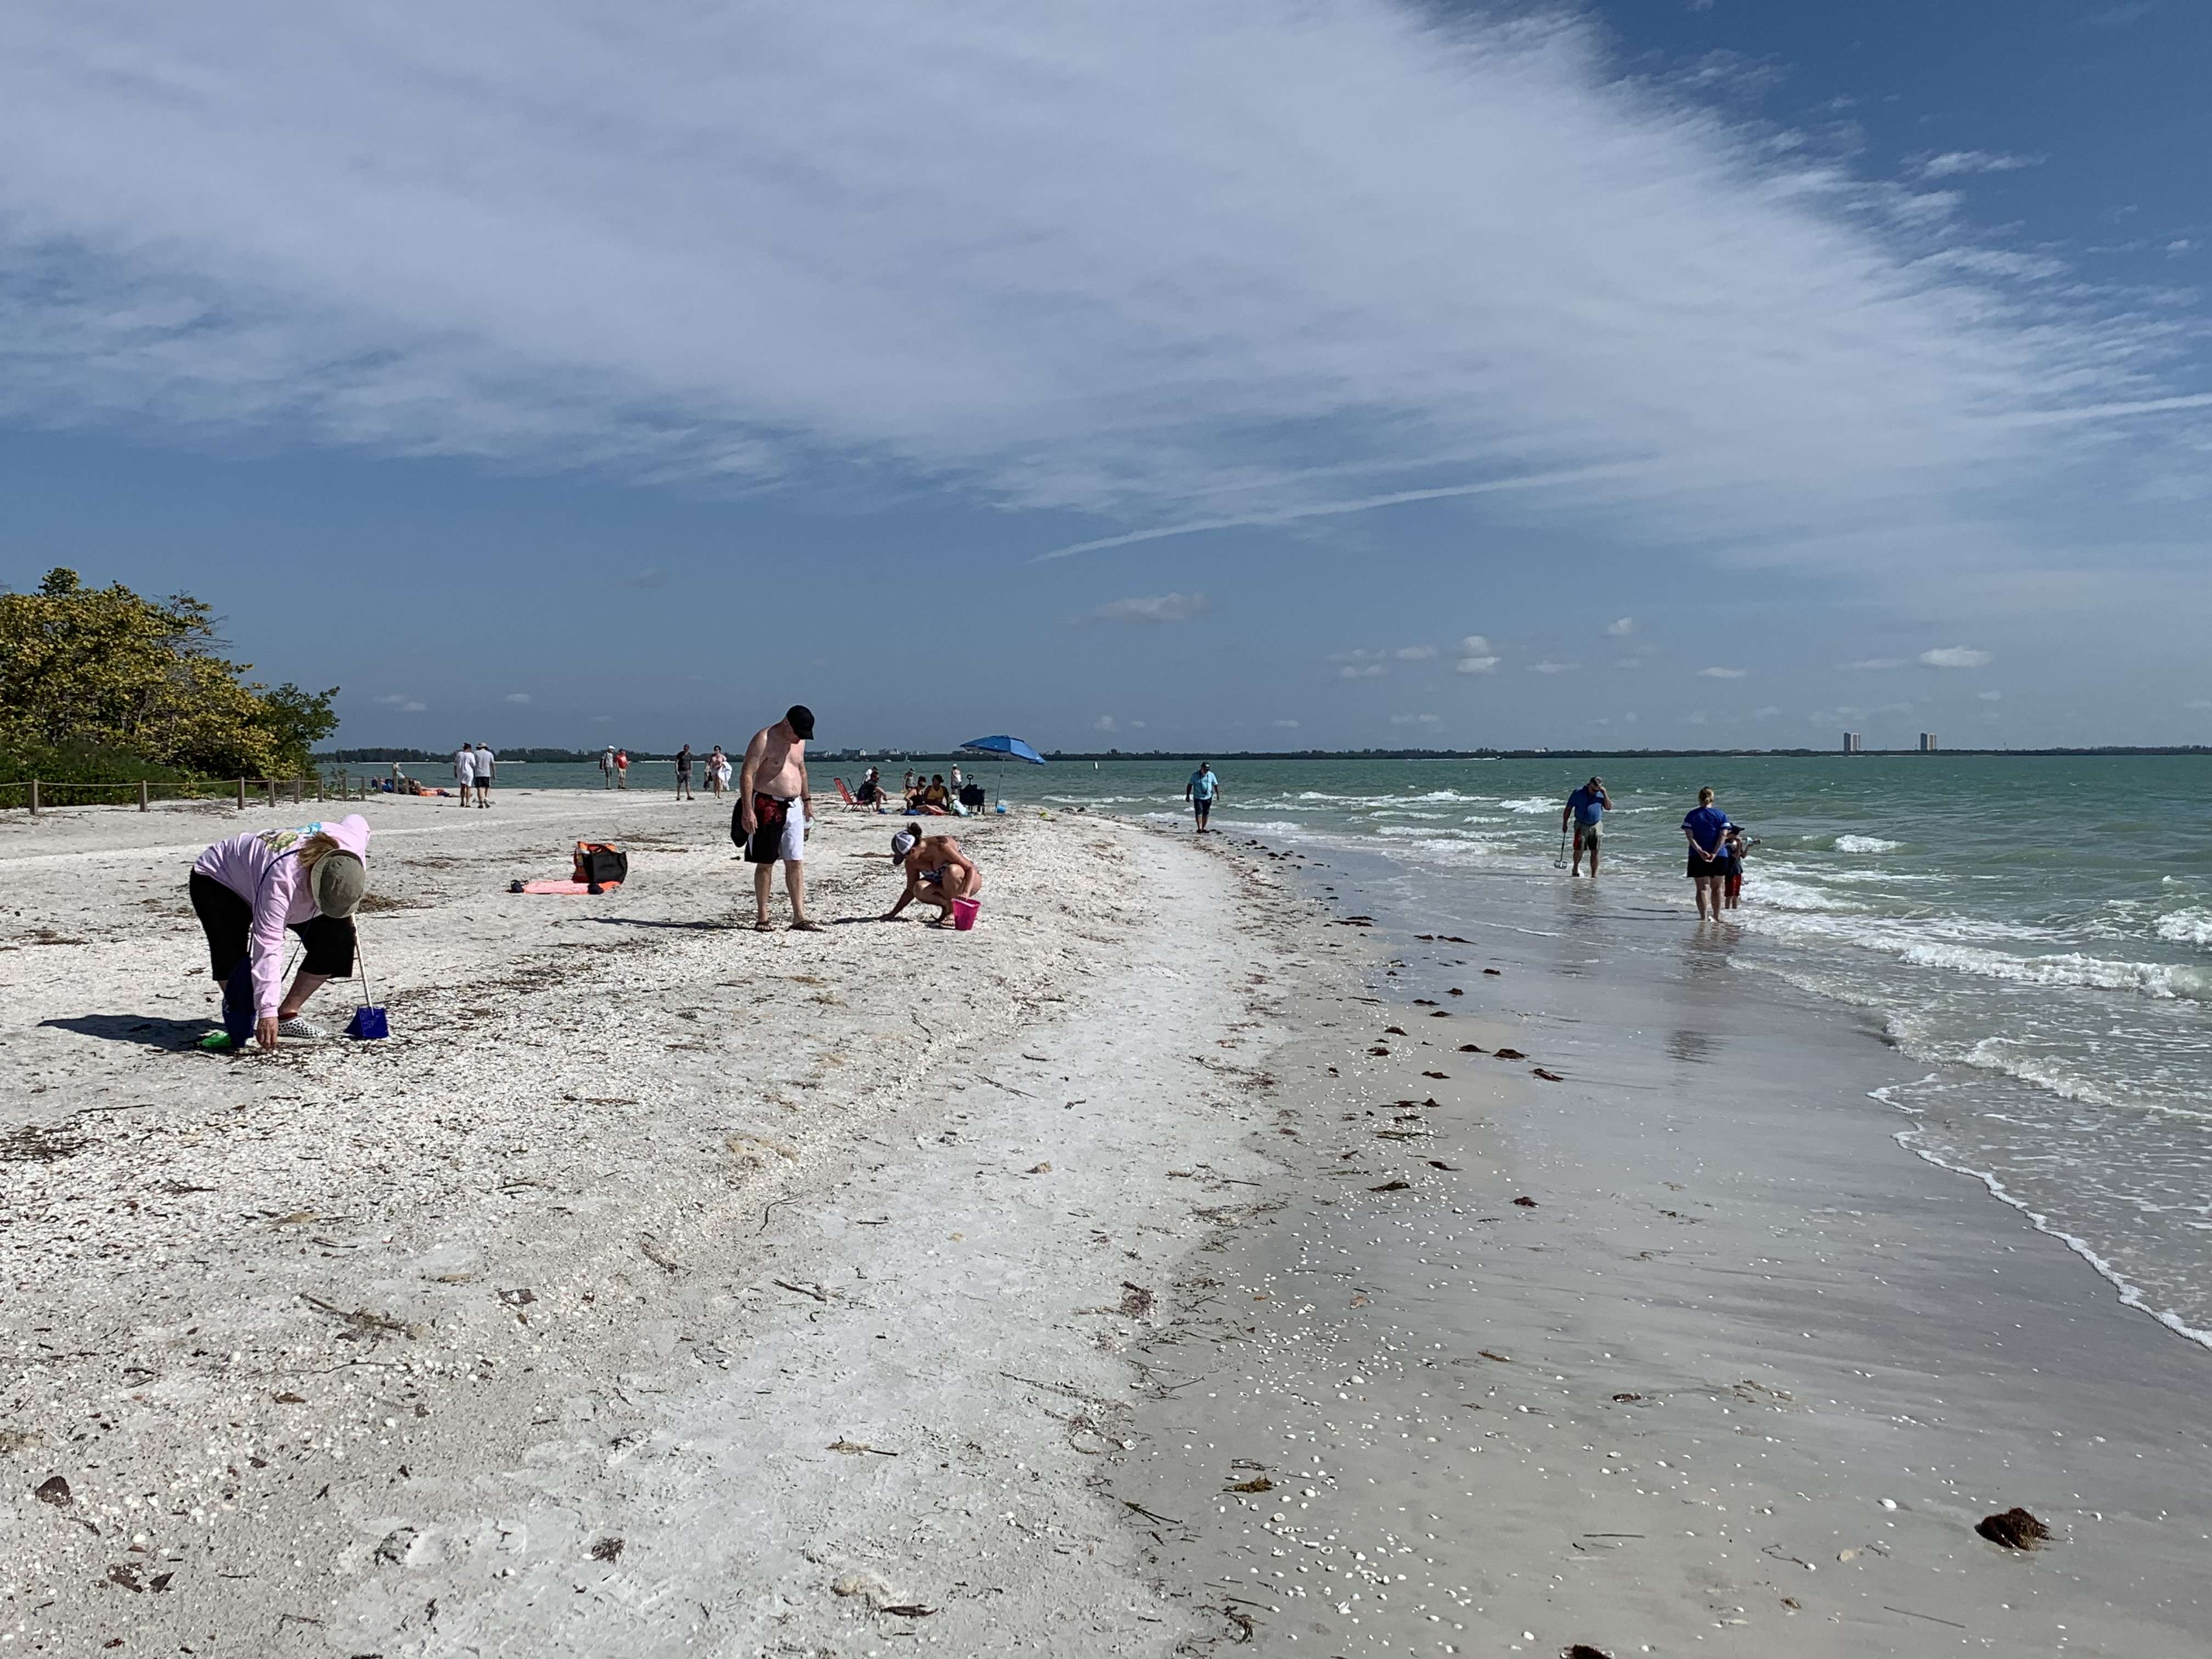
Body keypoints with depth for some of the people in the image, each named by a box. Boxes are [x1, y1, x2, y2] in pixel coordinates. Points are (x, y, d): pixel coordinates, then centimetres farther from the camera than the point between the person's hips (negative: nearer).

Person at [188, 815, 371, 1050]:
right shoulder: (281, 880, -47)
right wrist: (267, 1010, -48)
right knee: (233, 956, -29)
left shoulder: (353, 845, -30)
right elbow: (268, 946, -46)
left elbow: (357, 822, -3)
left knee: (336, 936, -11)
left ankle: (287, 1016, -1)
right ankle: (239, 1027, -7)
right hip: (218, 882, -6)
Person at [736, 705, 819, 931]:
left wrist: (806, 799, 26)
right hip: (767, 806, -6)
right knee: (766, 863, 1)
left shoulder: (799, 741, 10)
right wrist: (747, 810, -23)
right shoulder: (764, 739, -13)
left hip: (793, 807, 6)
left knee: (796, 862, 1)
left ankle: (799, 917, 1)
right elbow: (747, 775, -17)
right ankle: (762, 917, 10)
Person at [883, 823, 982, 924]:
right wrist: (893, 913, 0)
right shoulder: (912, 862, -11)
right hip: (944, 886, 5)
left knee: (952, 870, -40)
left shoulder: (942, 846, -30)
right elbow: (911, 890, 2)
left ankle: (953, 911, -21)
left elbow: (971, 868, -29)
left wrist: (966, 893, -44)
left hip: (969, 882, -5)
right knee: (919, 889, -27)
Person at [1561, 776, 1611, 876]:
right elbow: (1568, 809, 1)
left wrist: (1605, 794, -10)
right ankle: (1576, 867, 17)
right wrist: (1565, 824, -2)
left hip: (1596, 826, 2)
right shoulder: (1578, 793, -3)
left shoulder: (1601, 794, 5)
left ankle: (1594, 875, 9)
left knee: (1595, 851, 1)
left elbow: (1609, 807, -2)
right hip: (1581, 826, -2)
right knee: (1579, 849, -10)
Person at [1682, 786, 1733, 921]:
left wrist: (1700, 852, -16)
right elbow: (1723, 836, -9)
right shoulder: (1721, 815, 1)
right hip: (1719, 856, 1)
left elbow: (1690, 836, -10)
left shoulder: (1692, 815, 0)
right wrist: (1714, 853, -15)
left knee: (1702, 888, 2)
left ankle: (1703, 917, -6)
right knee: (1717, 887, 15)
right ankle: (1717, 916, 19)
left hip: (1698, 856, -1)